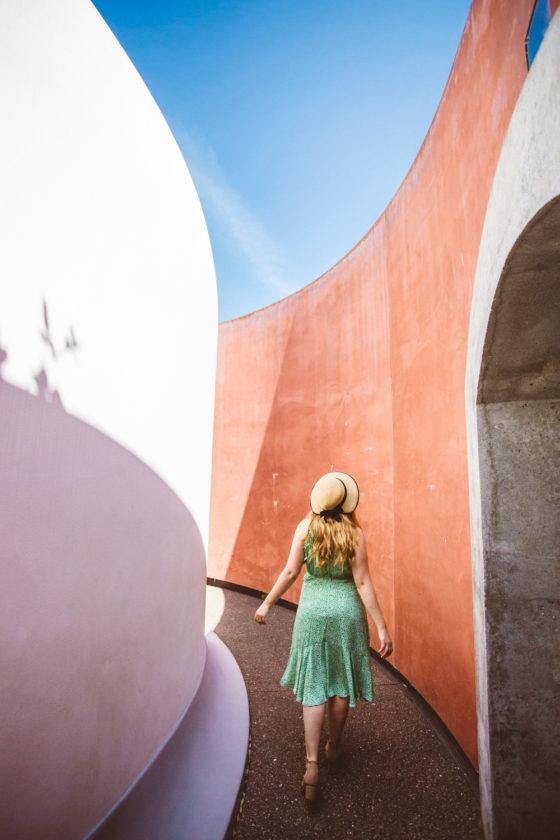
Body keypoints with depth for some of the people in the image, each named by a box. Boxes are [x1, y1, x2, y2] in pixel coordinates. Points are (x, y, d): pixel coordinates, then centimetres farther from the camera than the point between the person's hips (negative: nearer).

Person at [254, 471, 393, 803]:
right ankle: (334, 748, 38)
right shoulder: (355, 533, -11)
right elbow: (363, 583, -11)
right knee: (341, 684, 19)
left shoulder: (306, 526, -8)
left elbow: (291, 571, -6)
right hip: (346, 611, 0)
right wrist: (382, 628, -5)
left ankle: (312, 764, 8)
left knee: (314, 685, 11)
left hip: (313, 610, 0)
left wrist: (267, 603, 6)